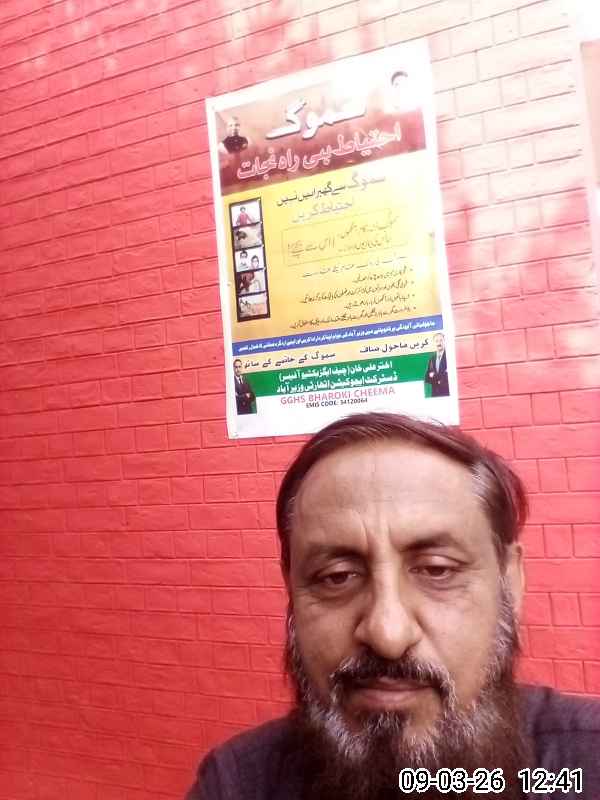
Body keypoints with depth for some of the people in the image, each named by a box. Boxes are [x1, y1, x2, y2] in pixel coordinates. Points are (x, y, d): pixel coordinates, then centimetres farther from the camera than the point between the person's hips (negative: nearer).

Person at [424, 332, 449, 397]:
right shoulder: (432, 359, 14)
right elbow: (427, 378, 13)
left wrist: (434, 376, -6)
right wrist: (436, 380, -7)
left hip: (447, 392, -5)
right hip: (435, 393, 5)